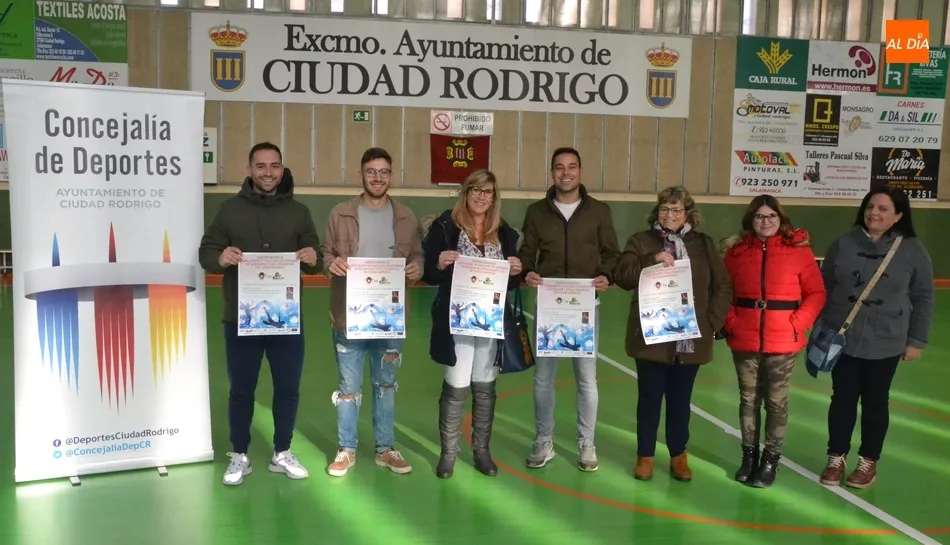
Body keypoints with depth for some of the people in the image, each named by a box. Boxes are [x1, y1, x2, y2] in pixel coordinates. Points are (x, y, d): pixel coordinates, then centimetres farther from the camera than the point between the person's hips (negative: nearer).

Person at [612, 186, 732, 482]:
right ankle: (645, 455, 20)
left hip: (690, 339, 2)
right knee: (649, 398, 7)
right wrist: (652, 260, -24)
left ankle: (679, 456, 25)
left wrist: (712, 321, -4)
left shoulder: (704, 245, 8)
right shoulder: (641, 241, 2)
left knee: (680, 400, 12)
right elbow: (621, 275, -11)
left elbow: (723, 286, 6)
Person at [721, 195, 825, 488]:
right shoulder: (737, 250, 1)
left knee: (776, 401, 8)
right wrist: (728, 320, -6)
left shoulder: (799, 249, -4)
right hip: (744, 340, 2)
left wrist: (798, 324, -12)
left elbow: (816, 293, -2)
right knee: (749, 399, 13)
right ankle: (749, 455, 29)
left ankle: (771, 460, 22)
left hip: (783, 341, -2)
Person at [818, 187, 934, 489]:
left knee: (875, 401, 11)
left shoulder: (913, 250, -6)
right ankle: (837, 458, 23)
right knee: (842, 399, 9)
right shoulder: (843, 244, -3)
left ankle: (868, 462, 26)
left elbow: (923, 298, 0)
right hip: (841, 339, 1)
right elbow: (824, 288, 4)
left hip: (885, 344, -1)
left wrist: (916, 340, -1)